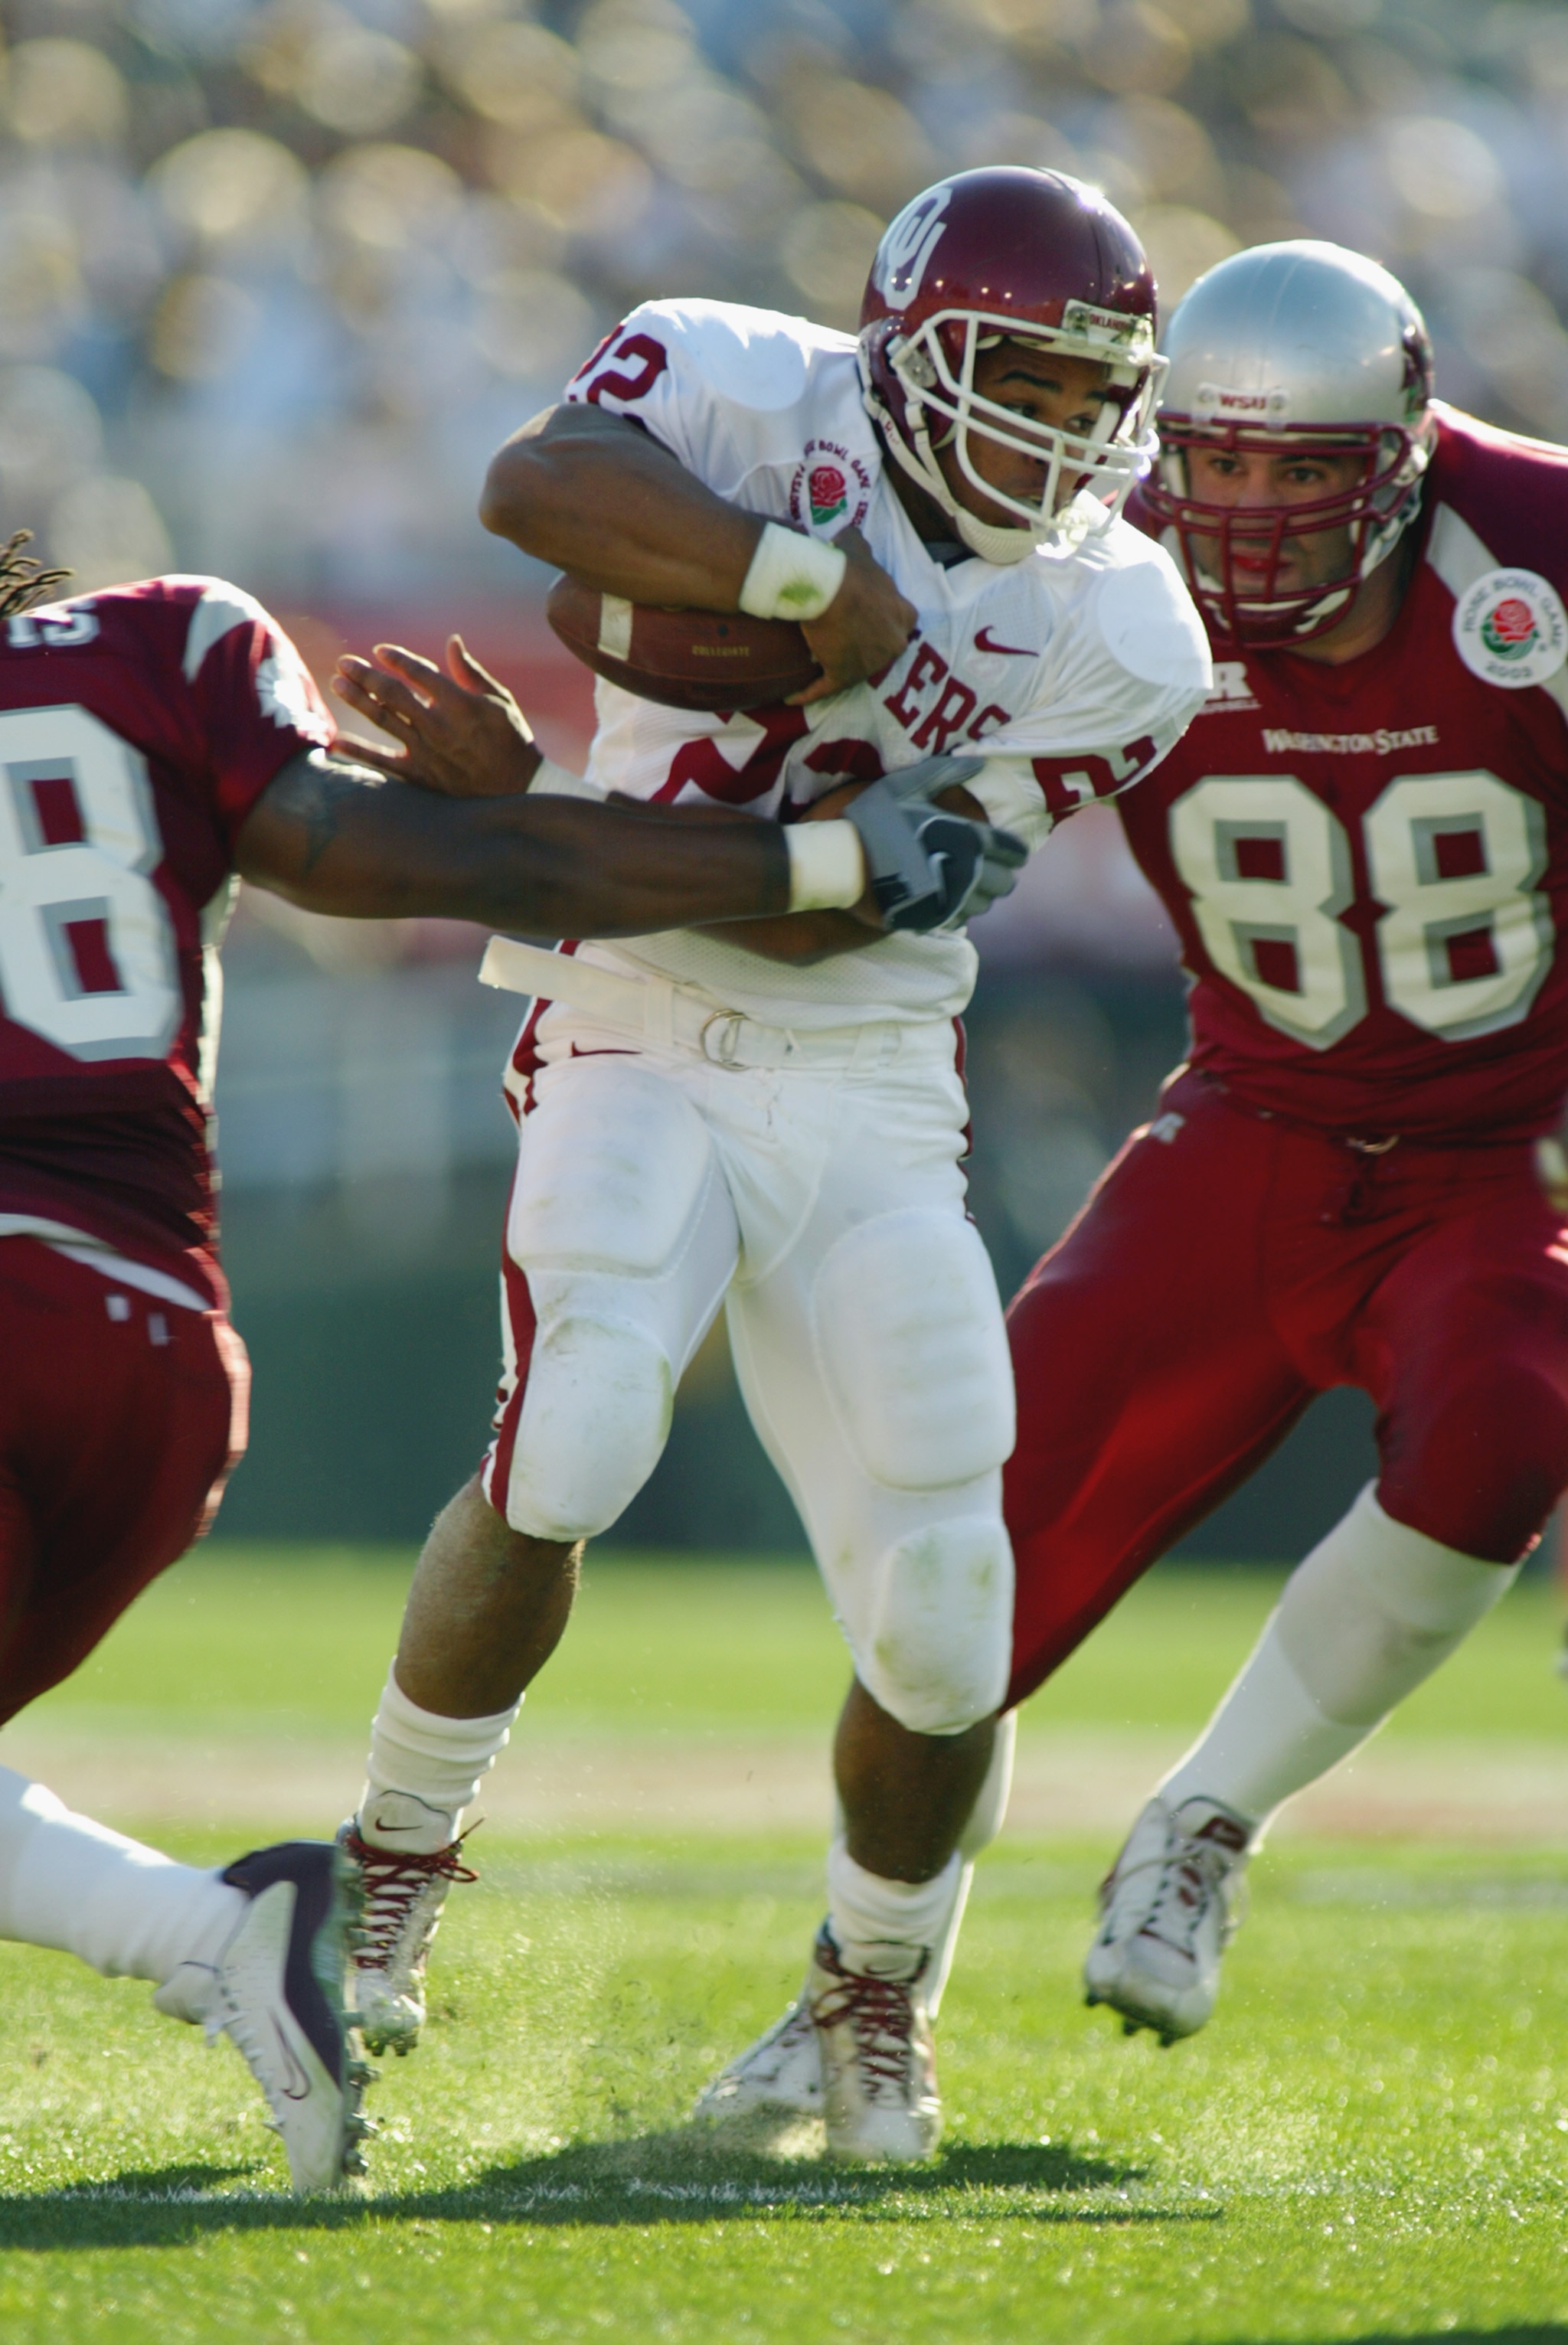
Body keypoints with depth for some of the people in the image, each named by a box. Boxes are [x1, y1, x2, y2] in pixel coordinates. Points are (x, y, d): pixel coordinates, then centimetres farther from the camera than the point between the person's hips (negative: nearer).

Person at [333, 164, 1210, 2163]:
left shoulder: (1112, 636, -6)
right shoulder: (758, 399, -7)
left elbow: (818, 913, -11)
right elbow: (539, 484, -30)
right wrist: (815, 583, -30)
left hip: (869, 1094, 2)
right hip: (643, 1048, -2)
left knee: (942, 1628, -4)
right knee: (566, 1457, -27)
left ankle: (875, 2004, 25)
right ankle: (397, 1867, -2)